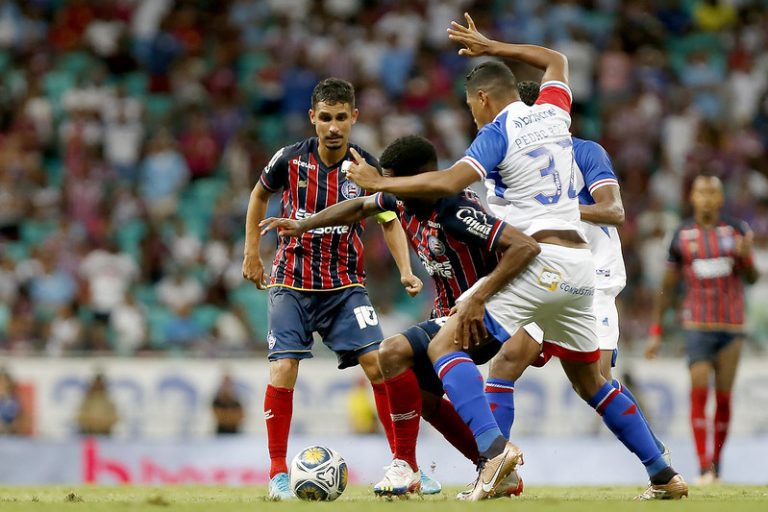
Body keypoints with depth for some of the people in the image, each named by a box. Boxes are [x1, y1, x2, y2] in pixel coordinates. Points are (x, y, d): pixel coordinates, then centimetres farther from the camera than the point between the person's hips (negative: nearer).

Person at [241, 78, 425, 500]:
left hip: (345, 286, 1)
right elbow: (260, 195, 13)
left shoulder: (366, 168, -7)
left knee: (377, 364, -12)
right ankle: (278, 473, -1)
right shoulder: (291, 159, -8)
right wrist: (252, 253, 12)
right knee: (283, 370, -13)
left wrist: (405, 271, -9)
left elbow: (390, 221, 5)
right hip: (291, 284, -1)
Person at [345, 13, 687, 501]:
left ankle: (494, 446, -30)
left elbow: (446, 183, -18)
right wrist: (489, 46, 43)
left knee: (445, 345, -8)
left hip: (537, 260, -7)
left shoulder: (497, 133, -4)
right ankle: (665, 475, 21)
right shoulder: (553, 113, 16)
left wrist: (380, 182, -5)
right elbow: (556, 60, 38)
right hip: (580, 264, 7)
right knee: (590, 379, 21)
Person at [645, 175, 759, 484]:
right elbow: (667, 288, 10)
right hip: (697, 326, -1)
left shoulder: (736, 230, 4)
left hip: (731, 326, 1)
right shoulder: (682, 235, 4)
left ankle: (716, 463, 15)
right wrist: (656, 333, 6)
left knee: (723, 397, 2)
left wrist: (745, 256, -19)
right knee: (699, 390, -14)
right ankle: (704, 468, -16)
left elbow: (753, 278, 3)